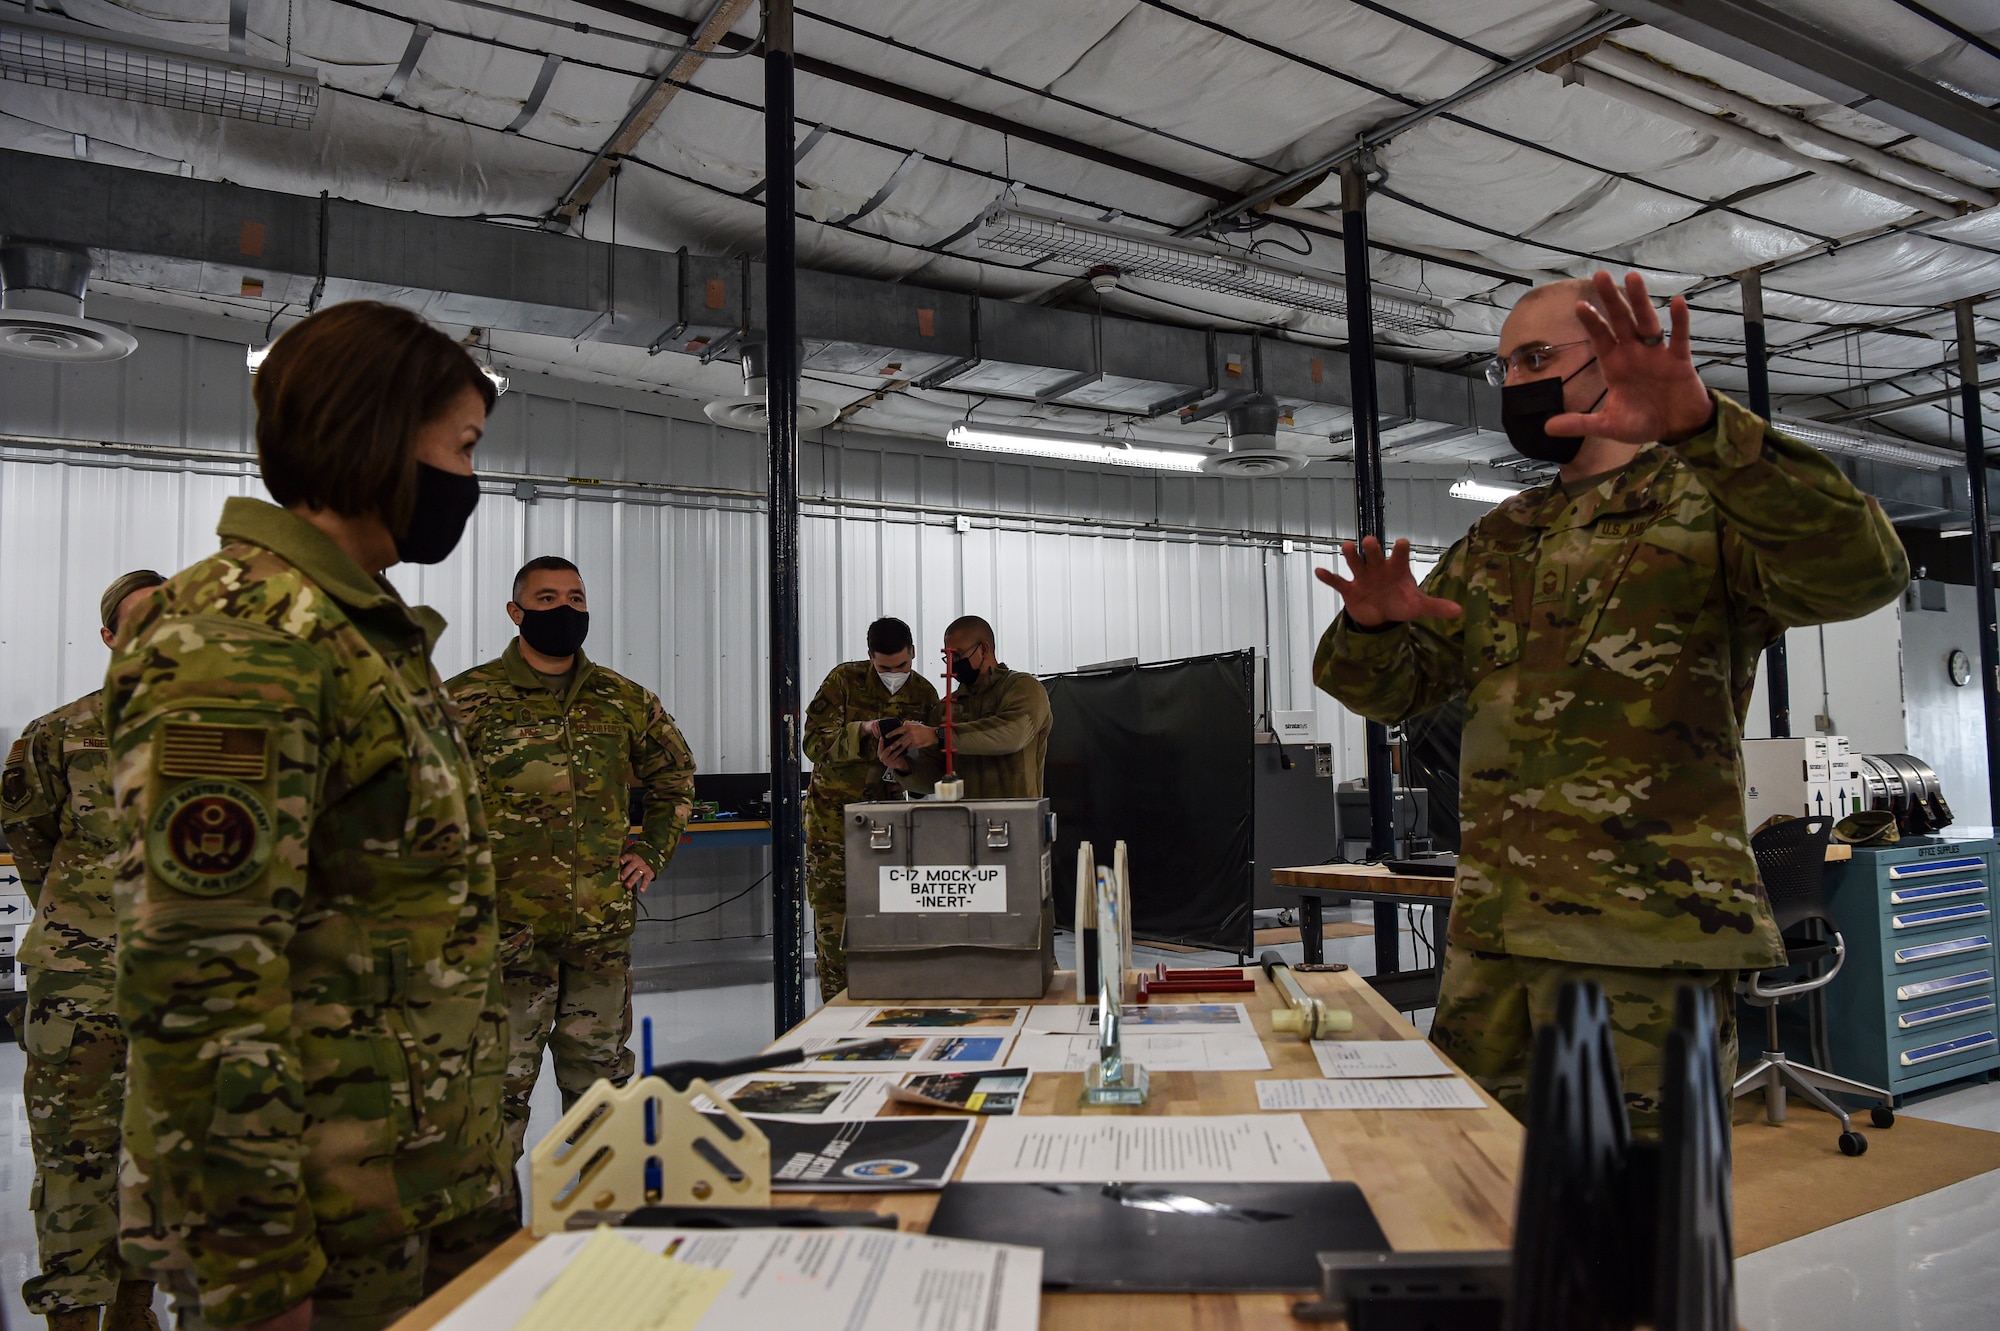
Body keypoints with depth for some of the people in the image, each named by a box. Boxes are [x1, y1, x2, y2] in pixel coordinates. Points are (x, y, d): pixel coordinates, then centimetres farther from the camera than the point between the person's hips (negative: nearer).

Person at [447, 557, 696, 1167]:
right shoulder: (467, 700, -3)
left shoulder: (624, 701, 8)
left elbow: (675, 777, 22)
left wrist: (653, 853, 12)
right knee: (502, 1081, 2)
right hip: (507, 927, -3)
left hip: (604, 927, 4)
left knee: (600, 1077, 15)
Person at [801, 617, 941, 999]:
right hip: (834, 810, -2)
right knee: (832, 912, -4)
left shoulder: (923, 694, 3)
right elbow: (814, 742, -12)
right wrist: (862, 730, -27)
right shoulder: (844, 680, -6)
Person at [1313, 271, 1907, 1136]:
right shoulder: (1496, 543, 17)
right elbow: (1391, 688, 14)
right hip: (1490, 934, 6)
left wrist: (1701, 428, -35)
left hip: (1647, 939, -6)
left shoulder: (1705, 502, -1)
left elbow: (1861, 569, -22)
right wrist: (1372, 625, -10)